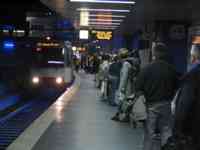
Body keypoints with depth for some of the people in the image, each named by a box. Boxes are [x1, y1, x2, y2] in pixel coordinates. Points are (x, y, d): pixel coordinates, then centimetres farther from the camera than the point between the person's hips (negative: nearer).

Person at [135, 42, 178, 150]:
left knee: (151, 133, 8)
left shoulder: (146, 69, -13)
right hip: (166, 105, 3)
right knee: (166, 131, 11)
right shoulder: (172, 69, -3)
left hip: (151, 105, -2)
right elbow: (175, 88, 5)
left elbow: (138, 89, -13)